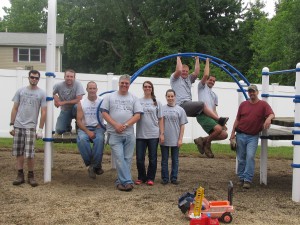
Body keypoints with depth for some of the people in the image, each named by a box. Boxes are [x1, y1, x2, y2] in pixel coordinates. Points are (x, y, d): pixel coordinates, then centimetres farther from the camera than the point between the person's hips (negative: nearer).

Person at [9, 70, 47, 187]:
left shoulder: (42, 93, 0)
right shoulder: (20, 91, 7)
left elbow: (43, 112, -1)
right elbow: (15, 109, 9)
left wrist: (40, 129, -6)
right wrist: (11, 125, 3)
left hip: (31, 127, -3)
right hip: (18, 126, 3)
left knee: (29, 153, -6)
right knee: (19, 152, 6)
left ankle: (31, 175, 9)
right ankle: (20, 175, 15)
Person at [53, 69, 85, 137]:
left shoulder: (78, 84, -17)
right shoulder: (59, 85, -11)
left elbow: (78, 99, -23)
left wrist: (63, 102, -20)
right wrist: (55, 97, -17)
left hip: (75, 109, -2)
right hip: (65, 110, 2)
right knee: (59, 130, -14)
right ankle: (68, 129, 25)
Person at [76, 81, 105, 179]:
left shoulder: (102, 102, 3)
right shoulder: (81, 103, 6)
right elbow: (79, 121, 0)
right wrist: (88, 131, -15)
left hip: (98, 128, -1)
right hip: (85, 128, 1)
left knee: (99, 139, -35)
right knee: (82, 139, -33)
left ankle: (93, 166, -22)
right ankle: (96, 166, -22)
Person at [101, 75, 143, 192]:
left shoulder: (134, 98, 10)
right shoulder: (110, 97, 8)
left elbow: (137, 115, 2)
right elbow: (104, 113, 2)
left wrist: (125, 125, -11)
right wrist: (115, 125, -11)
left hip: (129, 134, 2)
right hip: (114, 134, -2)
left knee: (127, 159, 3)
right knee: (120, 159, -9)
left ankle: (121, 181, 14)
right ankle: (127, 181, -7)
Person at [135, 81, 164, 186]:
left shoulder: (157, 103, 7)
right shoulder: (138, 101, 5)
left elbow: (160, 119, 7)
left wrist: (161, 133, 2)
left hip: (153, 135, 0)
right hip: (140, 134, 0)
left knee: (152, 158, 5)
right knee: (140, 158, 2)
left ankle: (150, 178, 18)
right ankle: (141, 177, 19)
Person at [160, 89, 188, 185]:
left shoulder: (180, 110, 2)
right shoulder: (162, 109, 2)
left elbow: (182, 126, 2)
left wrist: (180, 139, -4)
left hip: (175, 140, 0)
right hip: (164, 139, 0)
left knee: (175, 160, 7)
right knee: (164, 160, 8)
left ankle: (174, 178, 16)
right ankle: (165, 178, 16)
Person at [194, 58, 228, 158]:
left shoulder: (214, 95, 33)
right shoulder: (202, 87, 17)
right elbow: (205, 75, -1)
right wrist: (207, 61, 9)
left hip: (211, 117, 7)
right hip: (202, 115, -7)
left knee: (224, 134, -7)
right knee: (218, 129, -28)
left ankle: (203, 140, 8)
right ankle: (207, 143, -2)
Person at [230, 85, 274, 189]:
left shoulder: (263, 104, 0)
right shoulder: (243, 104, 9)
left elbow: (271, 114, -12)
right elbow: (237, 119, 10)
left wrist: (268, 119, -35)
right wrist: (233, 132, 5)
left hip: (253, 136, -3)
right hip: (241, 135, 3)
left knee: (250, 156, -14)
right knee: (241, 158, 7)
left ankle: (248, 180, -9)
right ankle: (241, 178, 19)